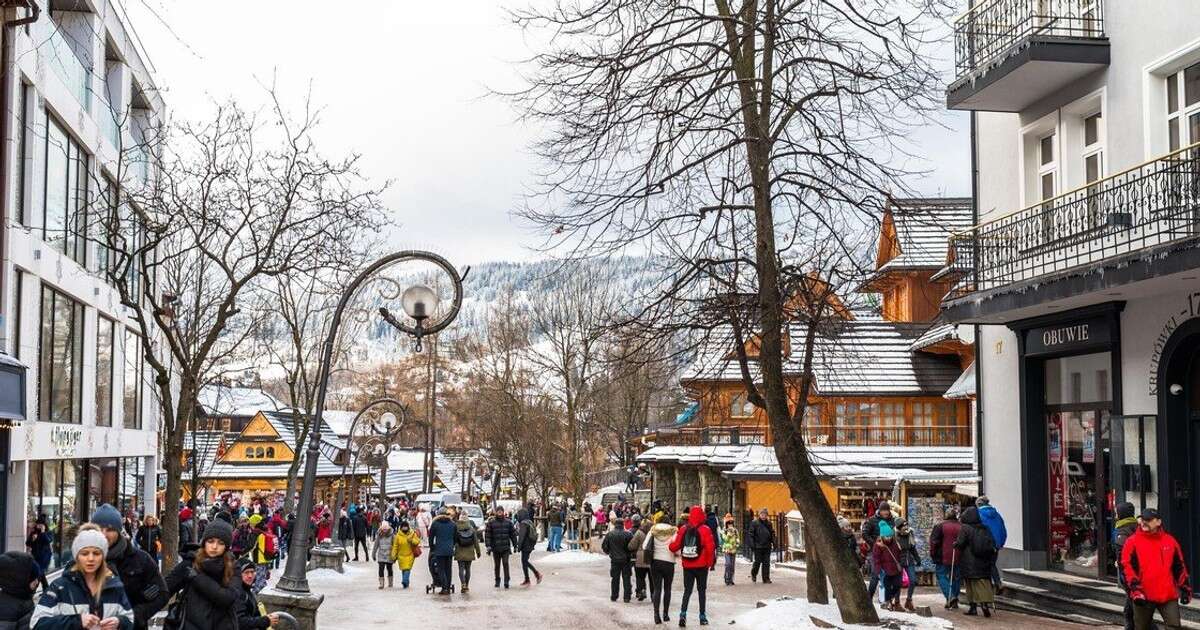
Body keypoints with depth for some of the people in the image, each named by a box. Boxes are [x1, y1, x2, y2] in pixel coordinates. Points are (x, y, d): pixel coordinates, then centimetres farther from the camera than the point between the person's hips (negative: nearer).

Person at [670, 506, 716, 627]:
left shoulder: (683, 529, 0)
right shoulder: (704, 529, -10)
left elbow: (675, 546, -2)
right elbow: (710, 548, -14)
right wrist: (709, 563, -2)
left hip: (687, 565, 2)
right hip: (701, 566, -2)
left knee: (687, 590, 10)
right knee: (701, 590, 9)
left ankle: (683, 614, -8)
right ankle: (703, 617, 12)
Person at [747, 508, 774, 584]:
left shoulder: (768, 523, 11)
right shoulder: (754, 523, -3)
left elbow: (772, 533, 19)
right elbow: (750, 534, -5)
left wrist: (773, 542, 9)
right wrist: (752, 544, -12)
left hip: (767, 546, 4)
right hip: (758, 546, -4)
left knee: (766, 563, 2)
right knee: (757, 562, 3)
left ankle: (766, 578, 6)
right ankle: (753, 574, 28)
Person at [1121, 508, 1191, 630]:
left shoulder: (1170, 541, 9)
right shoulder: (1132, 542, -1)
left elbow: (1179, 567, 16)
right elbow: (1126, 567, -7)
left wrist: (1185, 589, 13)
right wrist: (1135, 590, -16)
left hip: (1169, 596, 2)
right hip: (1143, 597, -2)